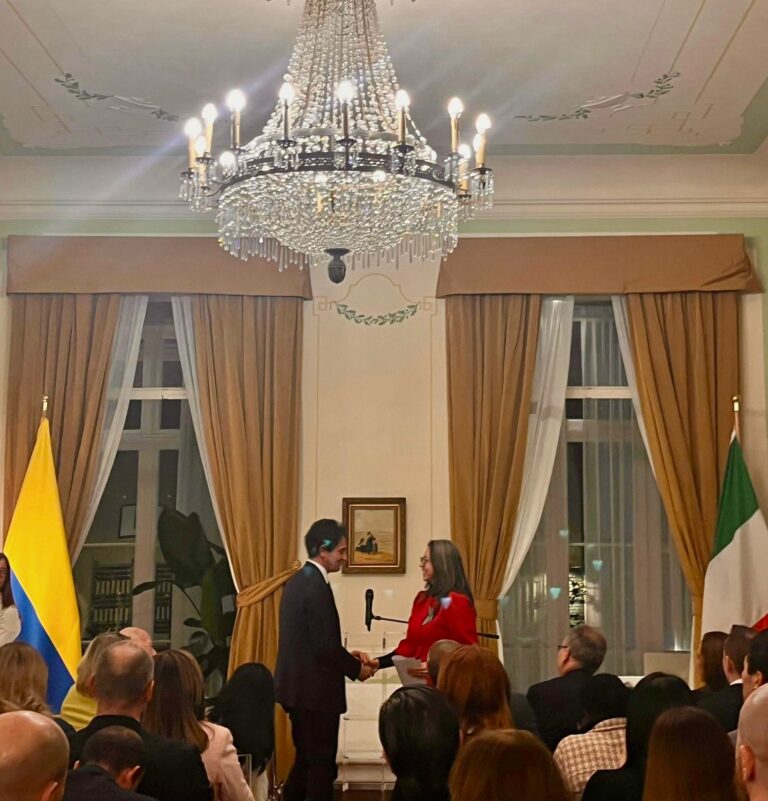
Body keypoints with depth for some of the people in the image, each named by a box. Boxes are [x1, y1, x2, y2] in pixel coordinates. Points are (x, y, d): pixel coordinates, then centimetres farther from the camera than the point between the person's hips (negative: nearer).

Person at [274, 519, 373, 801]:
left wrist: (347, 655, 13)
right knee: (321, 764, 1)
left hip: (298, 686, 10)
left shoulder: (298, 580, 11)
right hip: (314, 690, -10)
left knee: (306, 760, 18)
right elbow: (325, 646, -22)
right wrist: (357, 668, -7)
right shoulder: (316, 585, -19)